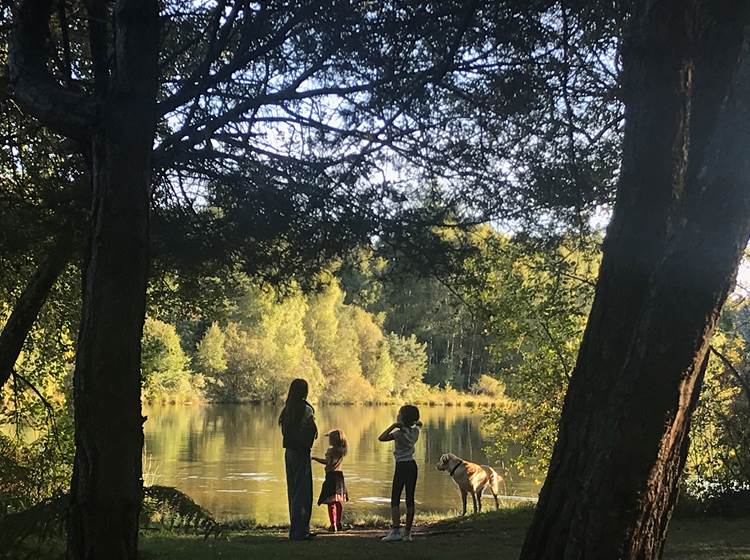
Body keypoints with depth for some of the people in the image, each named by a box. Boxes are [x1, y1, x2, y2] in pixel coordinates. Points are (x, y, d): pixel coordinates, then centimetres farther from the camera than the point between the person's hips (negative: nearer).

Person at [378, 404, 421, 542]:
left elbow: (381, 438, -19)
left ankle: (396, 530, -13)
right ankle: (407, 532, 7)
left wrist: (393, 426, -16)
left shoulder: (400, 433, -12)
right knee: (410, 499, 5)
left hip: (402, 466, -6)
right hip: (412, 465, 6)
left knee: (395, 499, -4)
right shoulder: (415, 431, 7)